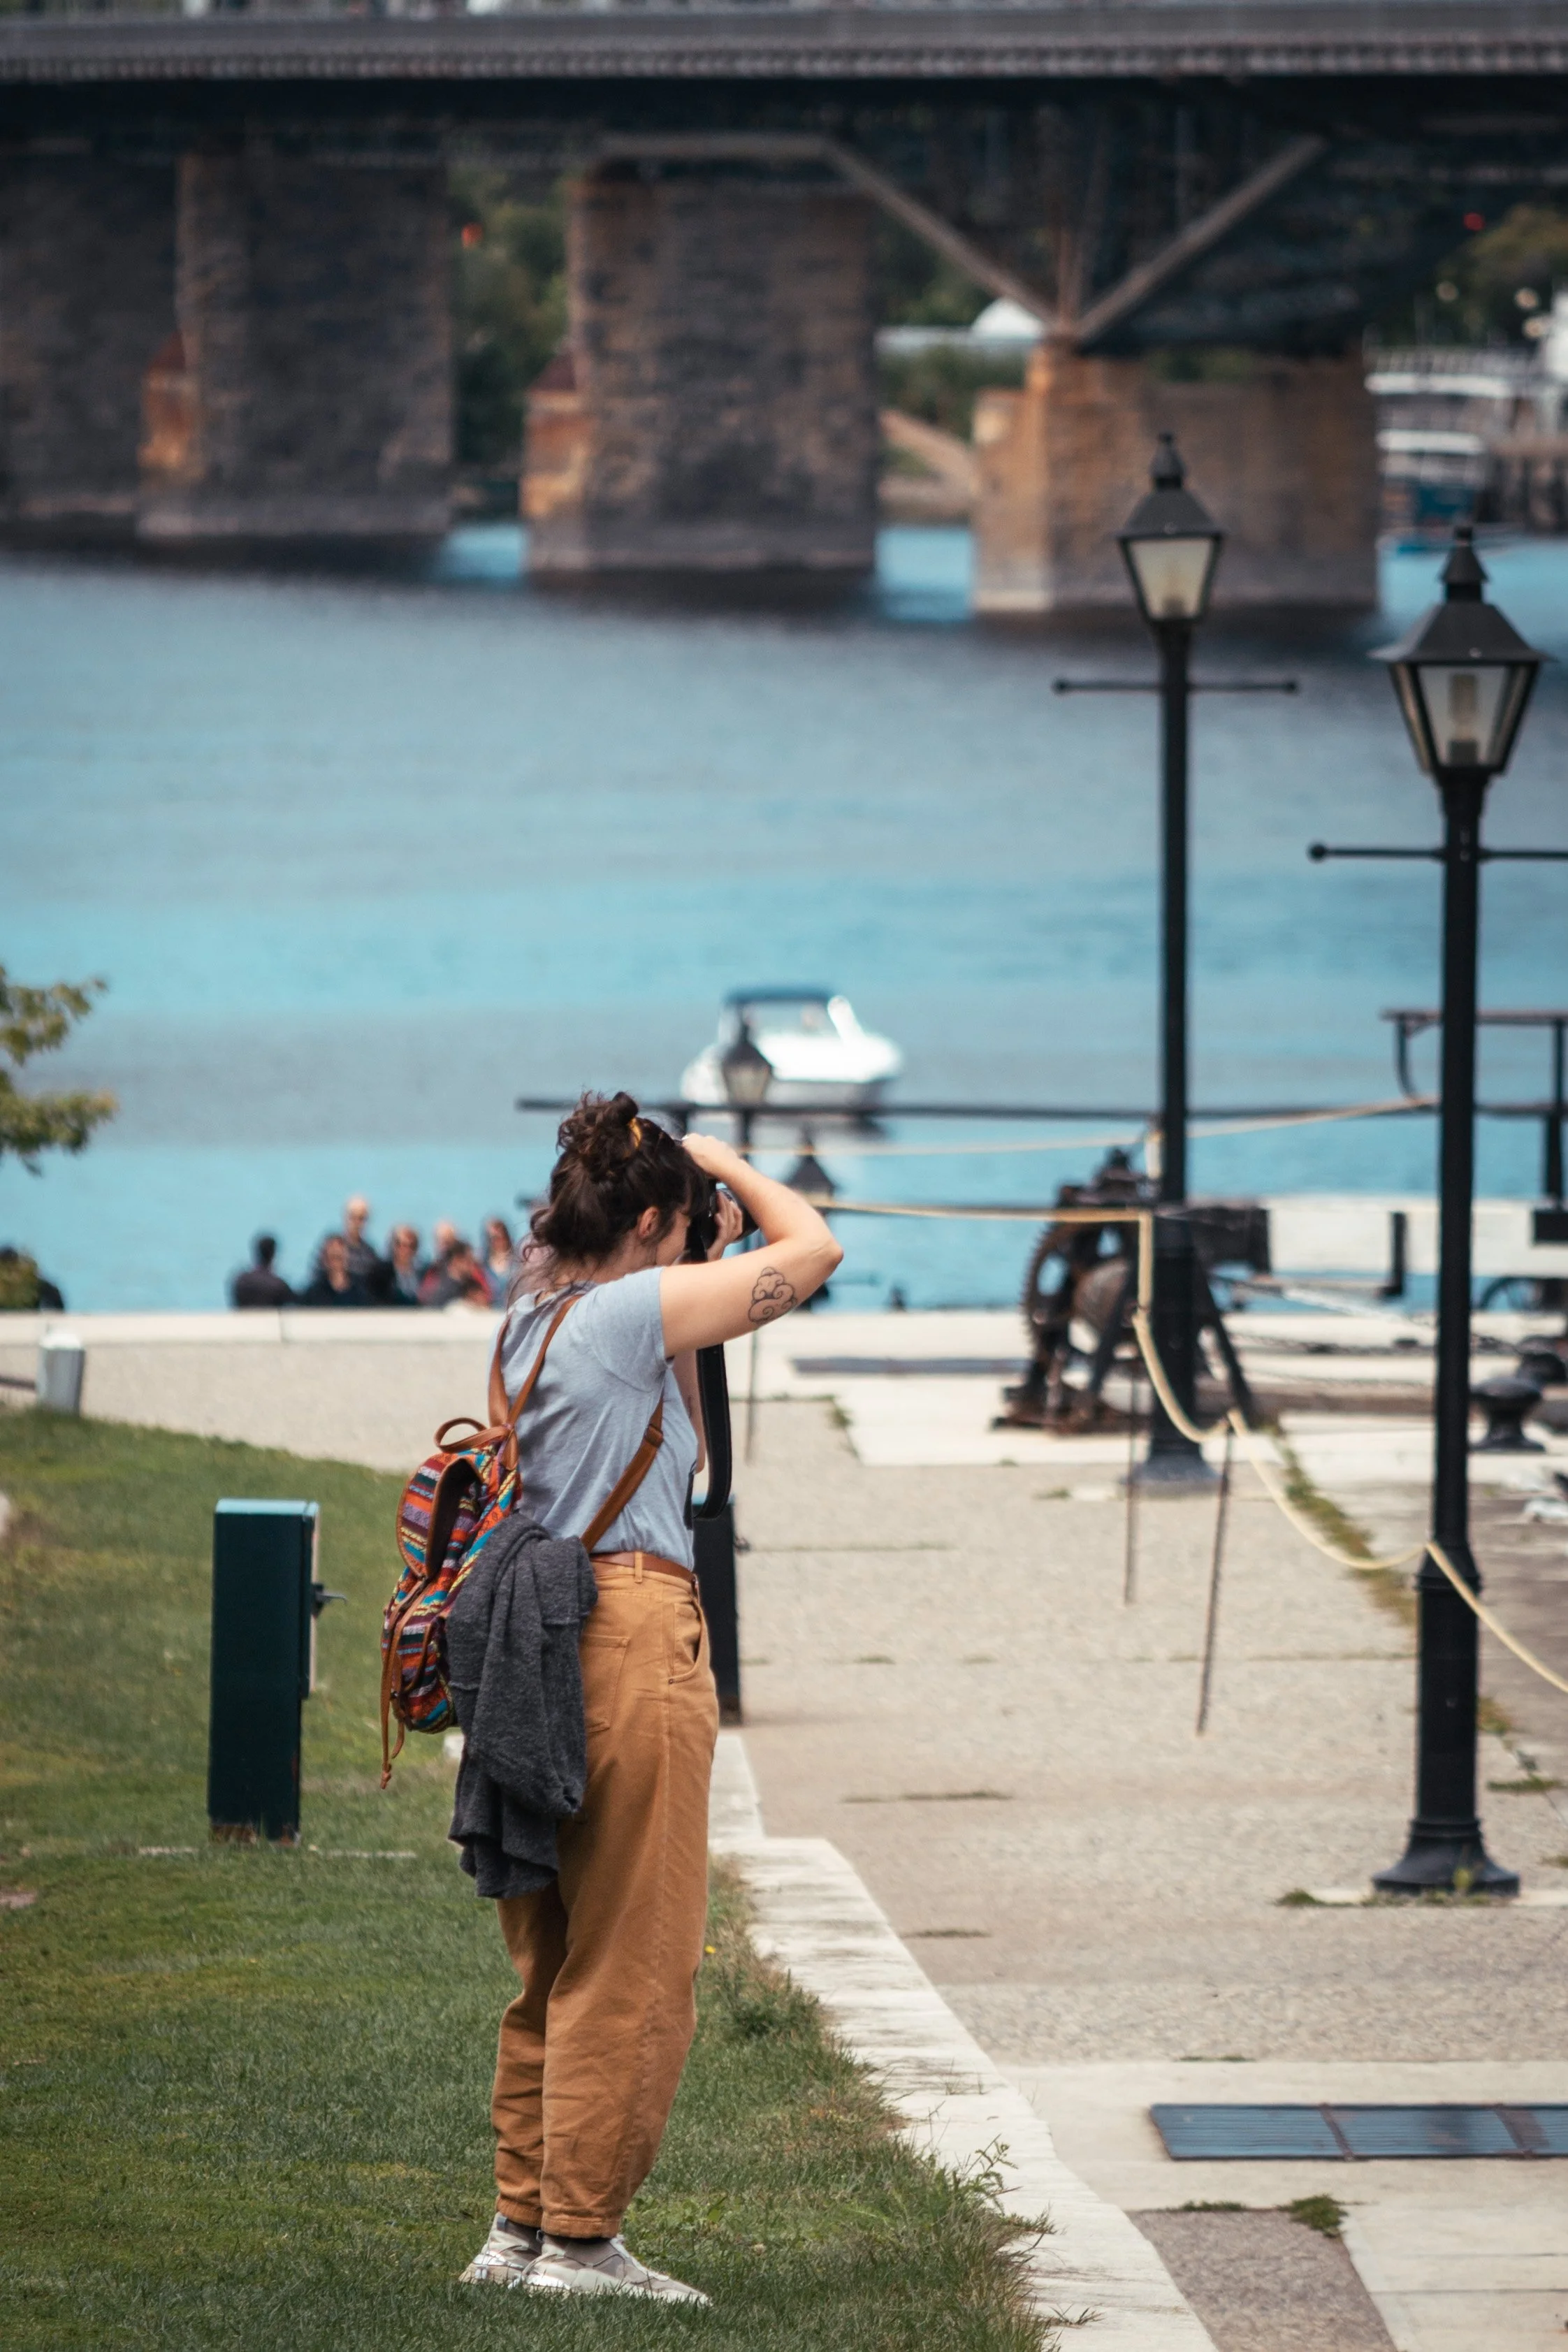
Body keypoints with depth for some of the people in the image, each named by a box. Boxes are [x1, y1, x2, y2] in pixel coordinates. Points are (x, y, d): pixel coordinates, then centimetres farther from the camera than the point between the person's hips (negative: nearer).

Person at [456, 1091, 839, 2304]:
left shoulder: (531, 1315, 14)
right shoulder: (632, 1306, -10)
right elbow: (812, 1250, -1)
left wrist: (691, 1314, 21)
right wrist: (728, 1165, 13)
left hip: (541, 1638, 9)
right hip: (634, 1626, -9)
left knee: (554, 1961, 16)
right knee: (631, 1963, -2)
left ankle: (521, 2224, 19)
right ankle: (581, 2240, 0)